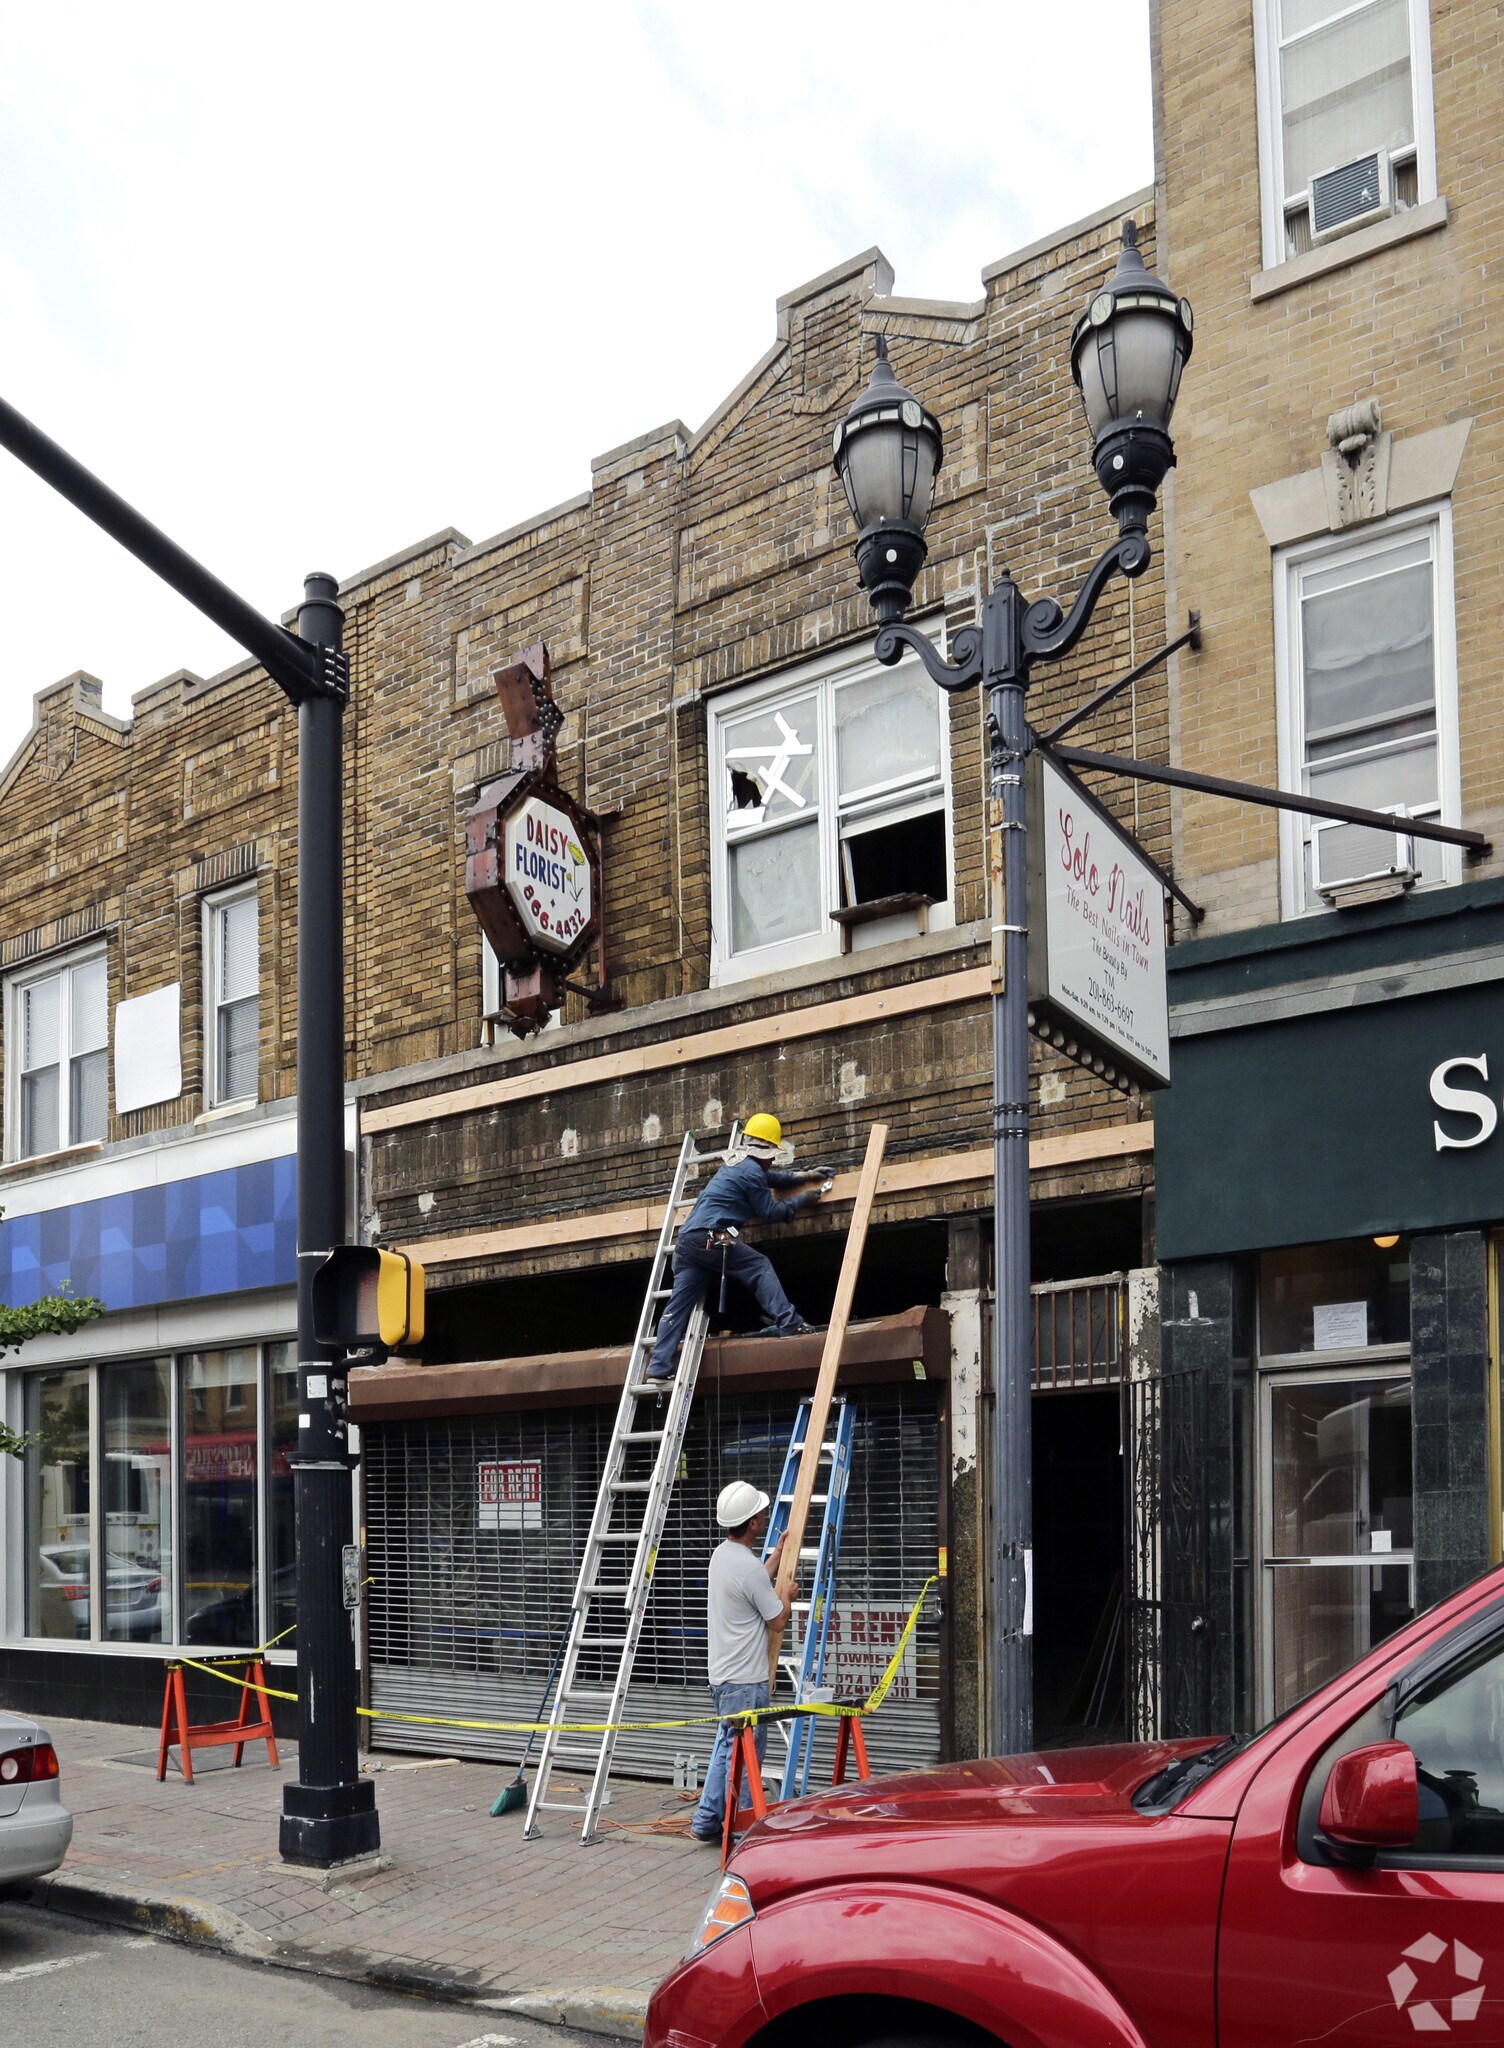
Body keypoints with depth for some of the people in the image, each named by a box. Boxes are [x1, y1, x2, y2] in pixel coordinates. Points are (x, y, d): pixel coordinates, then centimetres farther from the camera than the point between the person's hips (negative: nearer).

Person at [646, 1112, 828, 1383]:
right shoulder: (752, 1171, -3)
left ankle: (659, 1367, -3)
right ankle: (788, 1323, -12)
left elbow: (770, 1178, 44)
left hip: (687, 1239, 9)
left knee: (679, 1304, 3)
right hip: (712, 1238, -9)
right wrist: (801, 1201, 13)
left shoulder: (736, 1164, 27)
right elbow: (770, 1213, 2)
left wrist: (802, 1176, 44)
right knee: (760, 1268, 0)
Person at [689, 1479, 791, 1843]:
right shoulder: (749, 1568, -22)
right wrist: (788, 1597, 10)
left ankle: (707, 1820, 20)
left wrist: (779, 1550, 36)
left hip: (722, 1674, 10)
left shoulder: (721, 1554, 7)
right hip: (745, 1680, -10)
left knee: (726, 1745, 18)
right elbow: (777, 1619, -10)